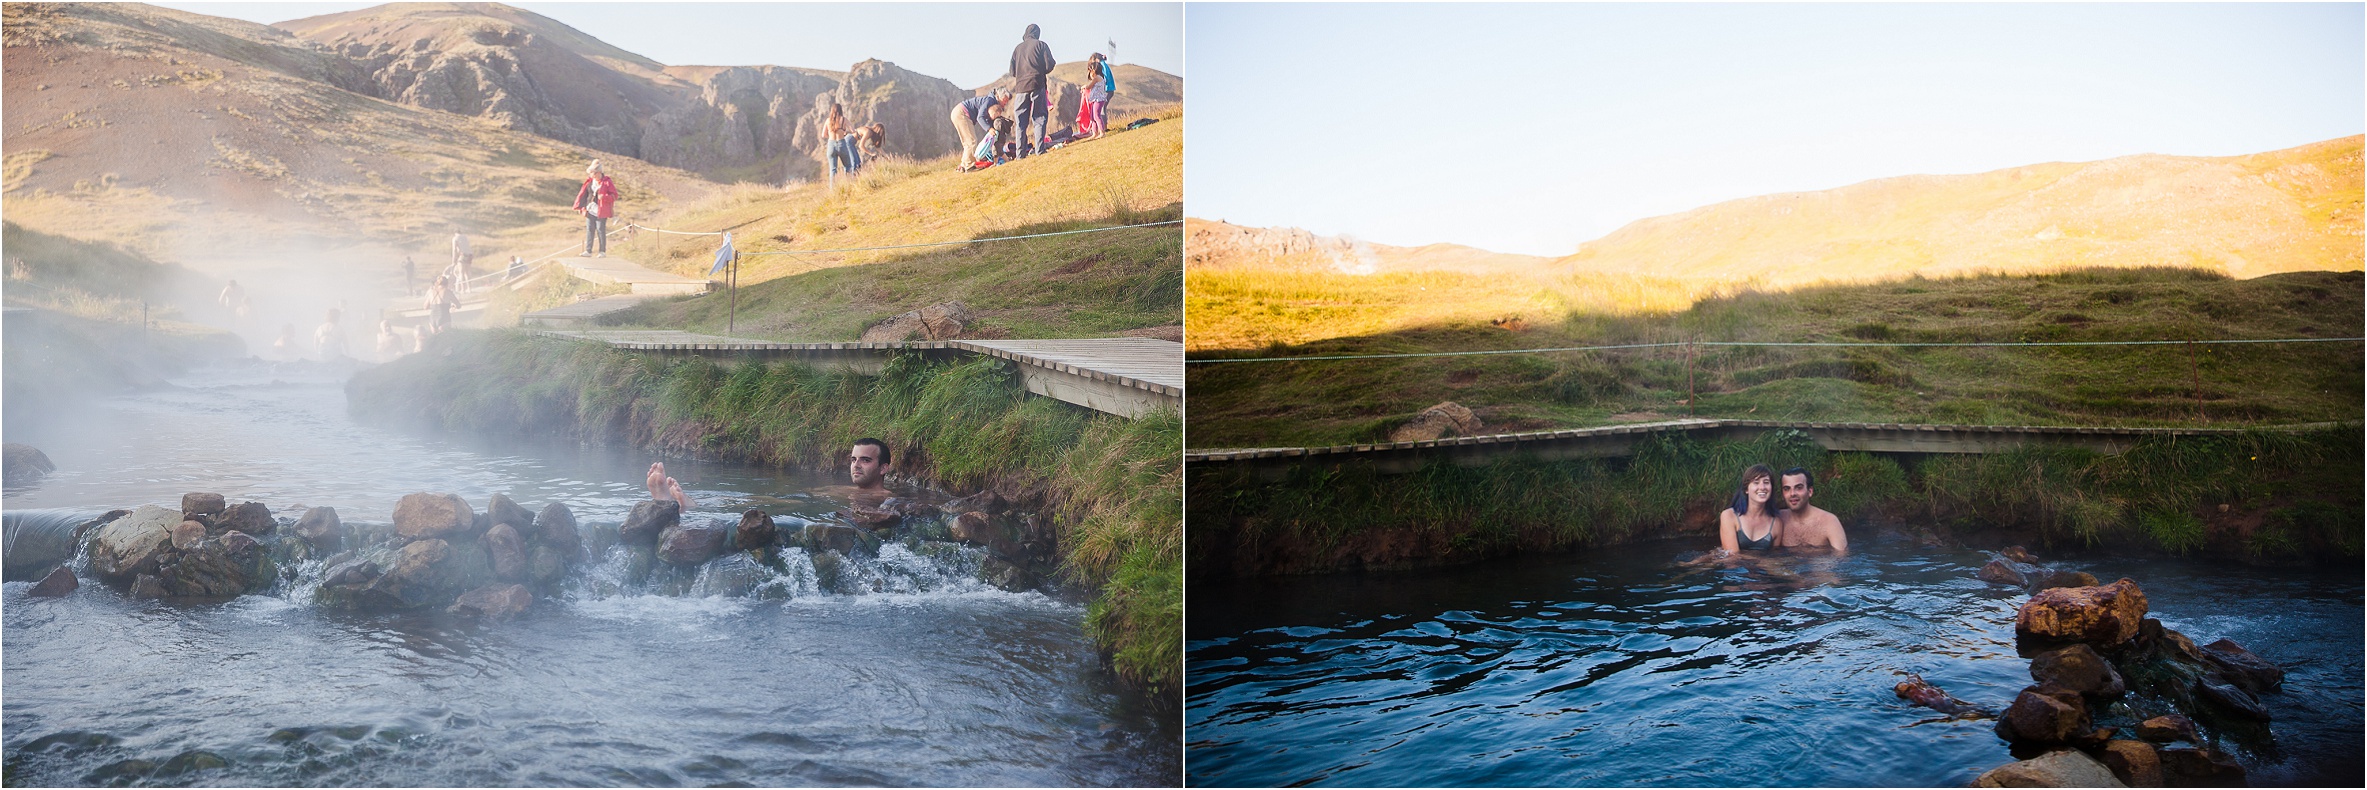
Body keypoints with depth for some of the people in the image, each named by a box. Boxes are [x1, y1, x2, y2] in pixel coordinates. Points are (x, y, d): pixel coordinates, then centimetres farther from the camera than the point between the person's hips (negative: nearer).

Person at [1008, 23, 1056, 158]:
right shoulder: (1041, 45, 3)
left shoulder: (1018, 48, 13)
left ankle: (1020, 154, 1)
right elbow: (1049, 66, -4)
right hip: (1037, 86, -3)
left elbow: (1012, 72, 12)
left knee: (1021, 121, 6)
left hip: (1021, 87, 3)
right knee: (1039, 118, 1)